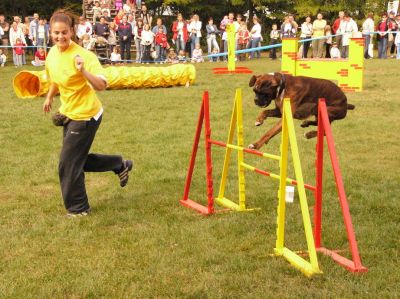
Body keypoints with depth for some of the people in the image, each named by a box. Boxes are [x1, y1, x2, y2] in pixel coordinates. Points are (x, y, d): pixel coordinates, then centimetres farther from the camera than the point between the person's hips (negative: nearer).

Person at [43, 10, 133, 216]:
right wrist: (49, 97, 30)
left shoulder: (83, 55, -25)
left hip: (85, 116, -8)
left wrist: (83, 71, -49)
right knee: (78, 160, 19)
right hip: (69, 113, 8)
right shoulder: (52, 53, -2)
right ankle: (121, 165, 38)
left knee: (68, 164, 0)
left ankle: (77, 208, 20)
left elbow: (101, 86, -35)